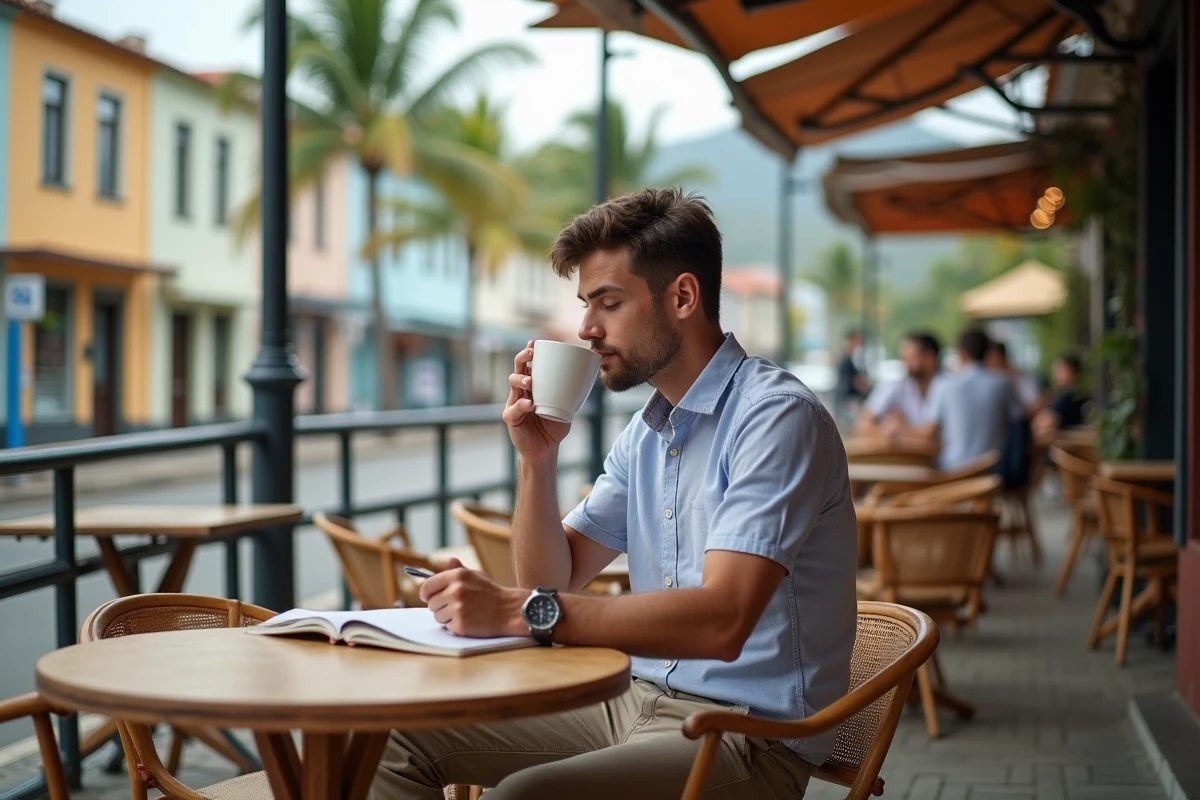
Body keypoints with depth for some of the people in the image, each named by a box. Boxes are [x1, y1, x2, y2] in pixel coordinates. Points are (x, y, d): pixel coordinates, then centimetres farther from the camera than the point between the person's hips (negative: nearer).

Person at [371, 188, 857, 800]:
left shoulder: (776, 417, -16)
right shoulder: (645, 432, 12)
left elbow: (721, 621, -29)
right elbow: (552, 582, 14)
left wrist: (524, 611, -33)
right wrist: (538, 457, -1)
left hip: (748, 731, -8)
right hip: (638, 699, 8)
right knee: (401, 738, 0)